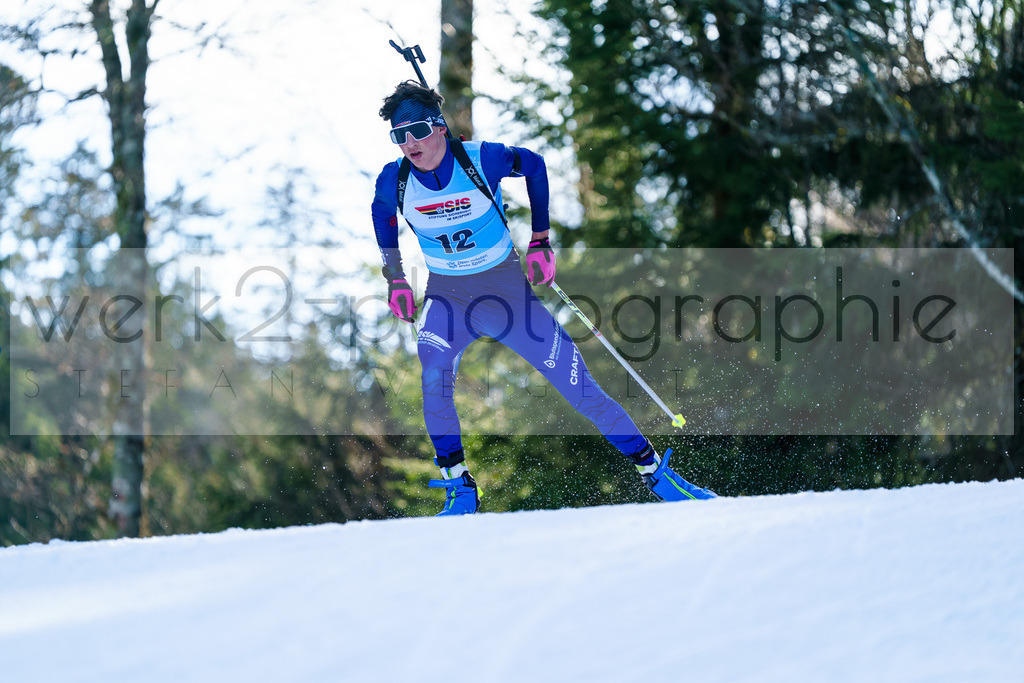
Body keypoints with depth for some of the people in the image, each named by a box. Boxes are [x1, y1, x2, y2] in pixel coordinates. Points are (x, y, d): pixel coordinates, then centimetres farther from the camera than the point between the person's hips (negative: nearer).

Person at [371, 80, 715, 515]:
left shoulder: (481, 160, -21)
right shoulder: (394, 181, -14)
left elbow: (533, 166, 0)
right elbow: (382, 215, 11)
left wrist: (540, 241, 1)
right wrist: (395, 279, 8)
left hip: (508, 291, -1)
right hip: (447, 297, 1)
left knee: (581, 389, -2)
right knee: (434, 381, -28)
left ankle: (655, 472, 12)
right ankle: (459, 489, -14)